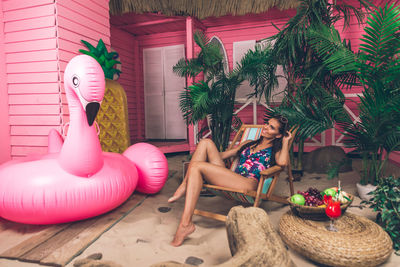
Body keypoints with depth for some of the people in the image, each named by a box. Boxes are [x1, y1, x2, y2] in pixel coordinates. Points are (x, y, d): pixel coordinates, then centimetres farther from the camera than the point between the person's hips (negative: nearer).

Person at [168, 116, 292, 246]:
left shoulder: (274, 149, 14)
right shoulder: (248, 144, 31)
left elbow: (282, 162, -11)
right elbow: (224, 154, 32)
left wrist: (286, 141, 4)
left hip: (248, 184, -7)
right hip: (231, 180, 7)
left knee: (197, 166, -22)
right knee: (206, 142, -3)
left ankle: (186, 223, -27)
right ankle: (184, 186, -16)